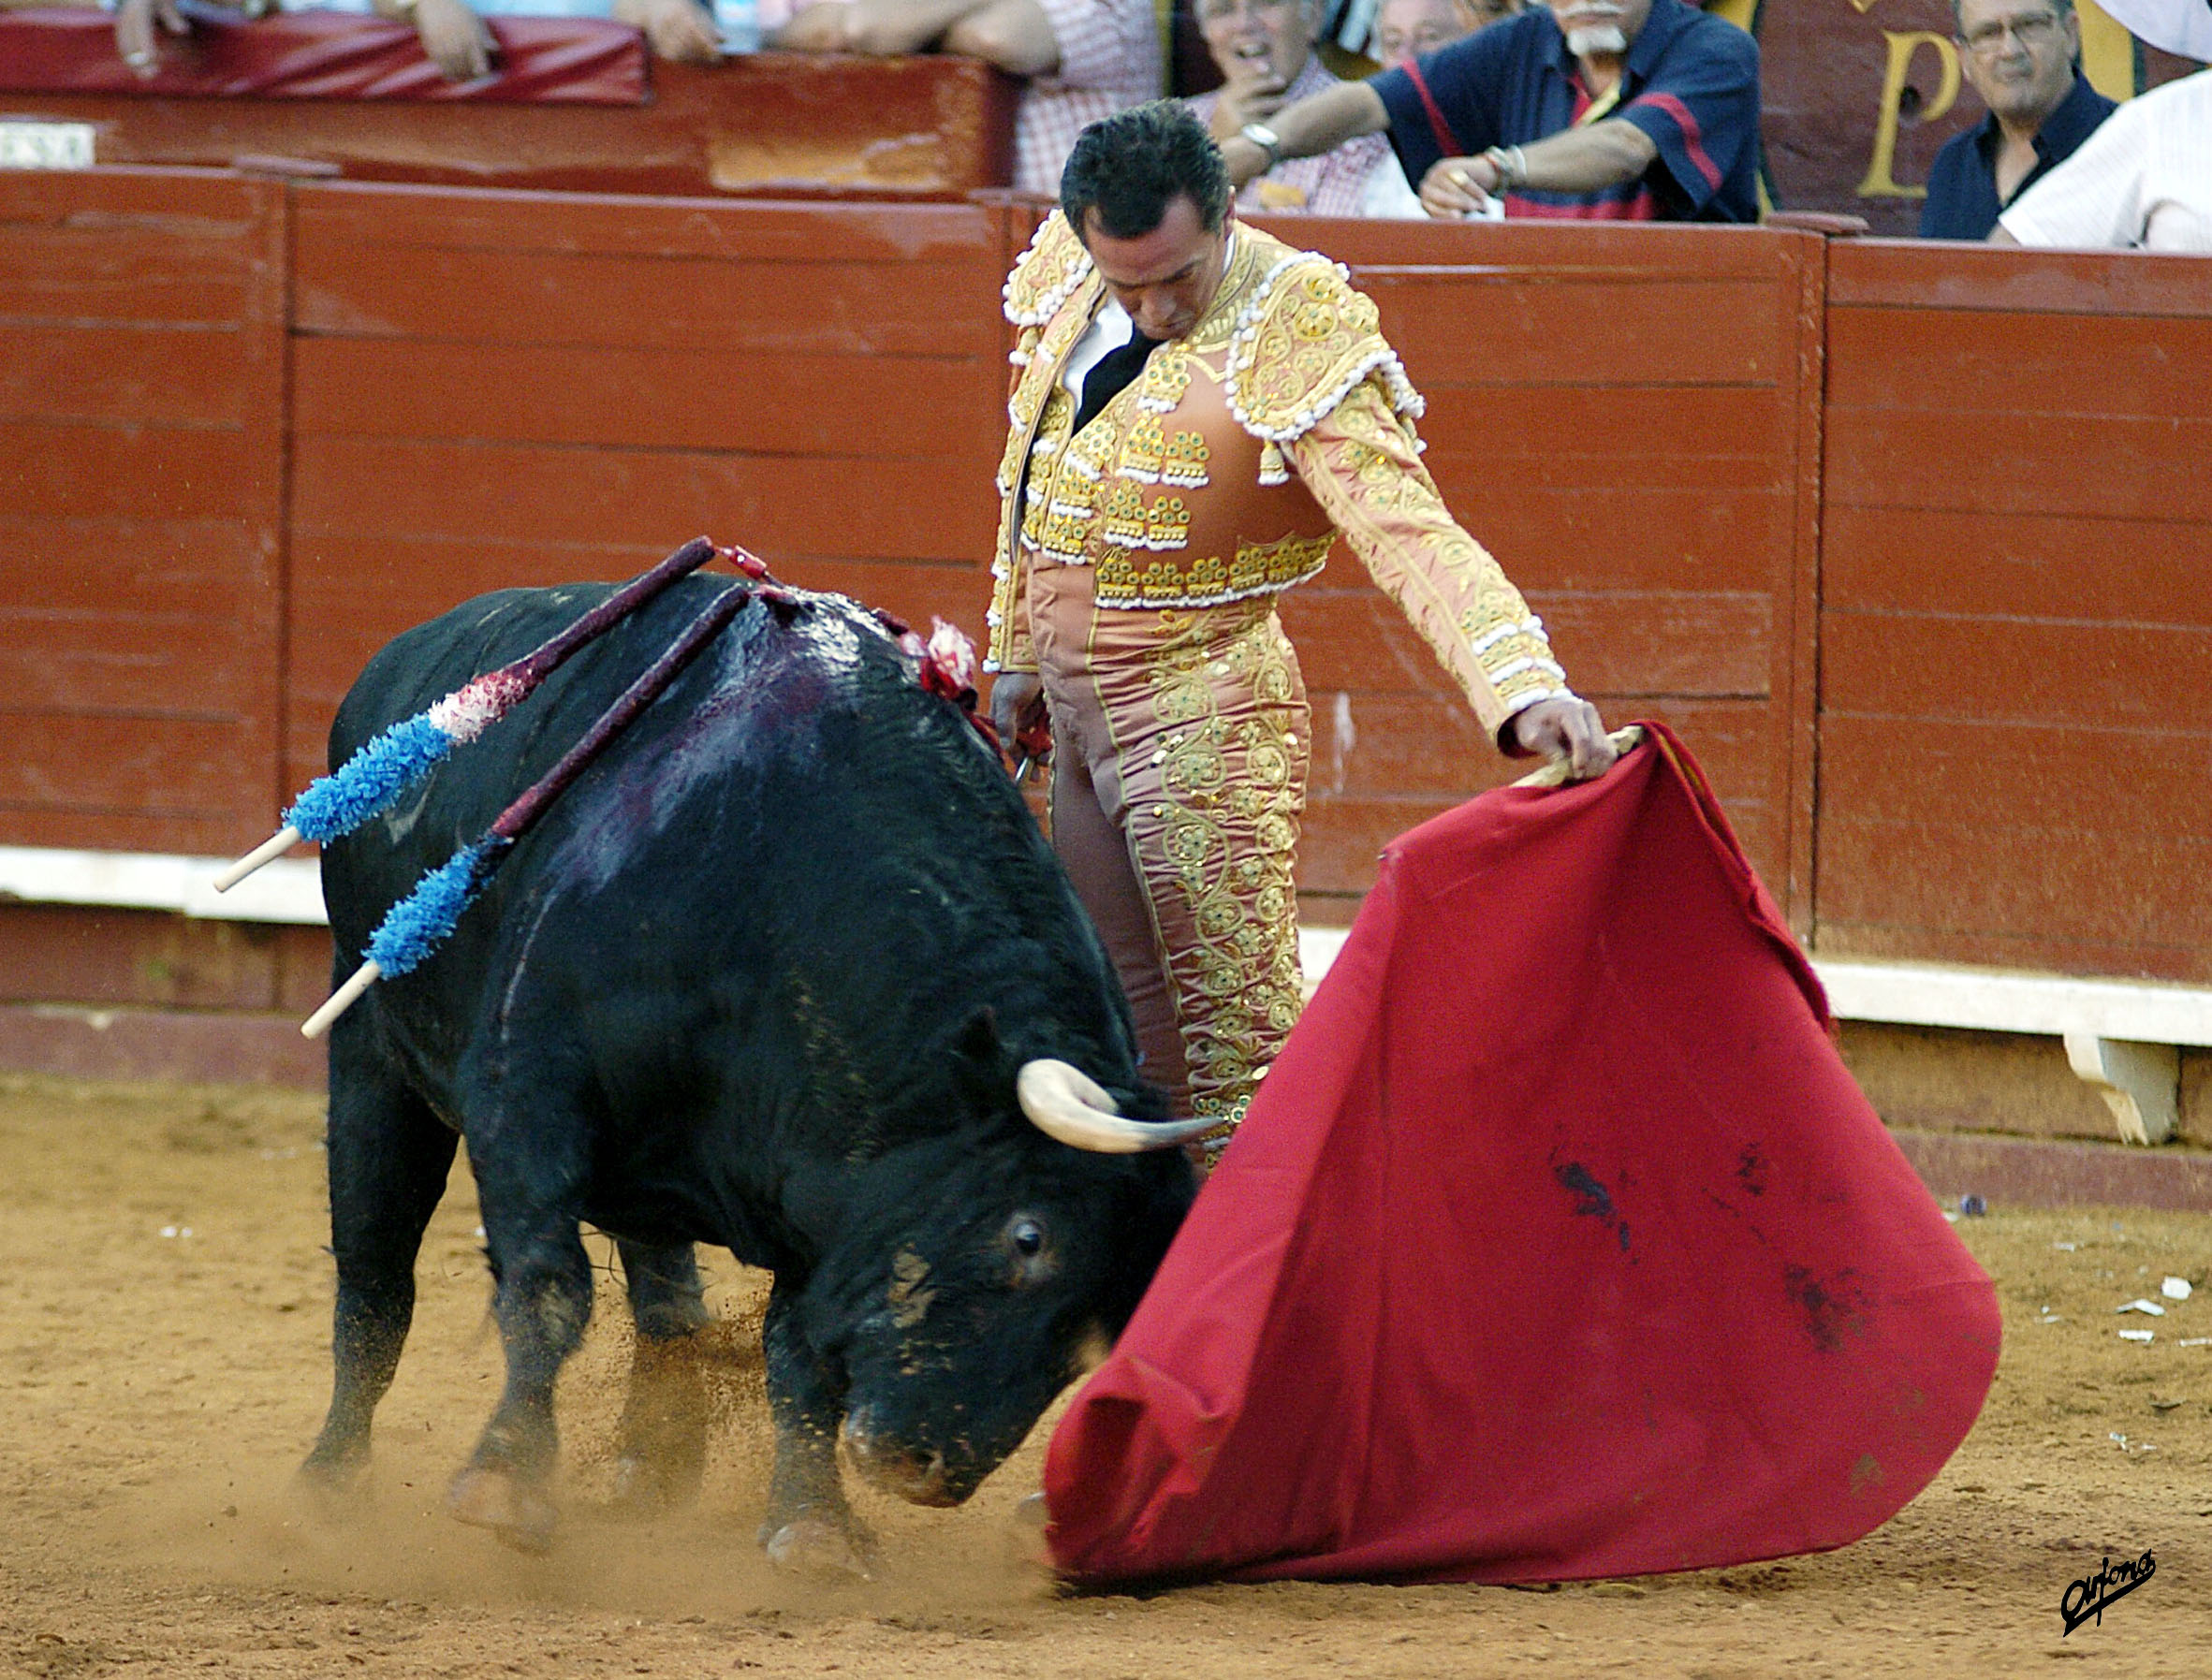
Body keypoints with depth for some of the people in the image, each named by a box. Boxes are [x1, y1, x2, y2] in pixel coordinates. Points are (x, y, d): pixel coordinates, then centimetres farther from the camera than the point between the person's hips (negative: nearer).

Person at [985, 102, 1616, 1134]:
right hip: (1079, 716, 7)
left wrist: (1528, 689, -42)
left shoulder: (1293, 338, -20)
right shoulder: (1065, 275, 1)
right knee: (1130, 1032, 13)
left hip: (1199, 717, -7)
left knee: (1235, 1047, -9)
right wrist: (1017, 653, 23)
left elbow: (1410, 534, -29)